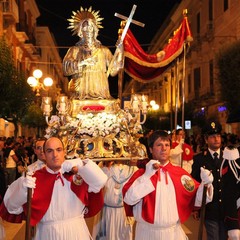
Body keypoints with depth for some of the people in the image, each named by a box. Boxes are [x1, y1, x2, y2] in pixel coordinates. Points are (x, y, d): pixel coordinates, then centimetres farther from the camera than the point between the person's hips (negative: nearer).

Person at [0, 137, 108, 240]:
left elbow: (100, 182, -14)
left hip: (76, 231, 1)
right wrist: (22, 188, -25)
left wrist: (80, 164, -19)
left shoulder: (76, 174, -3)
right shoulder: (34, 179, -5)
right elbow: (12, 206, -7)